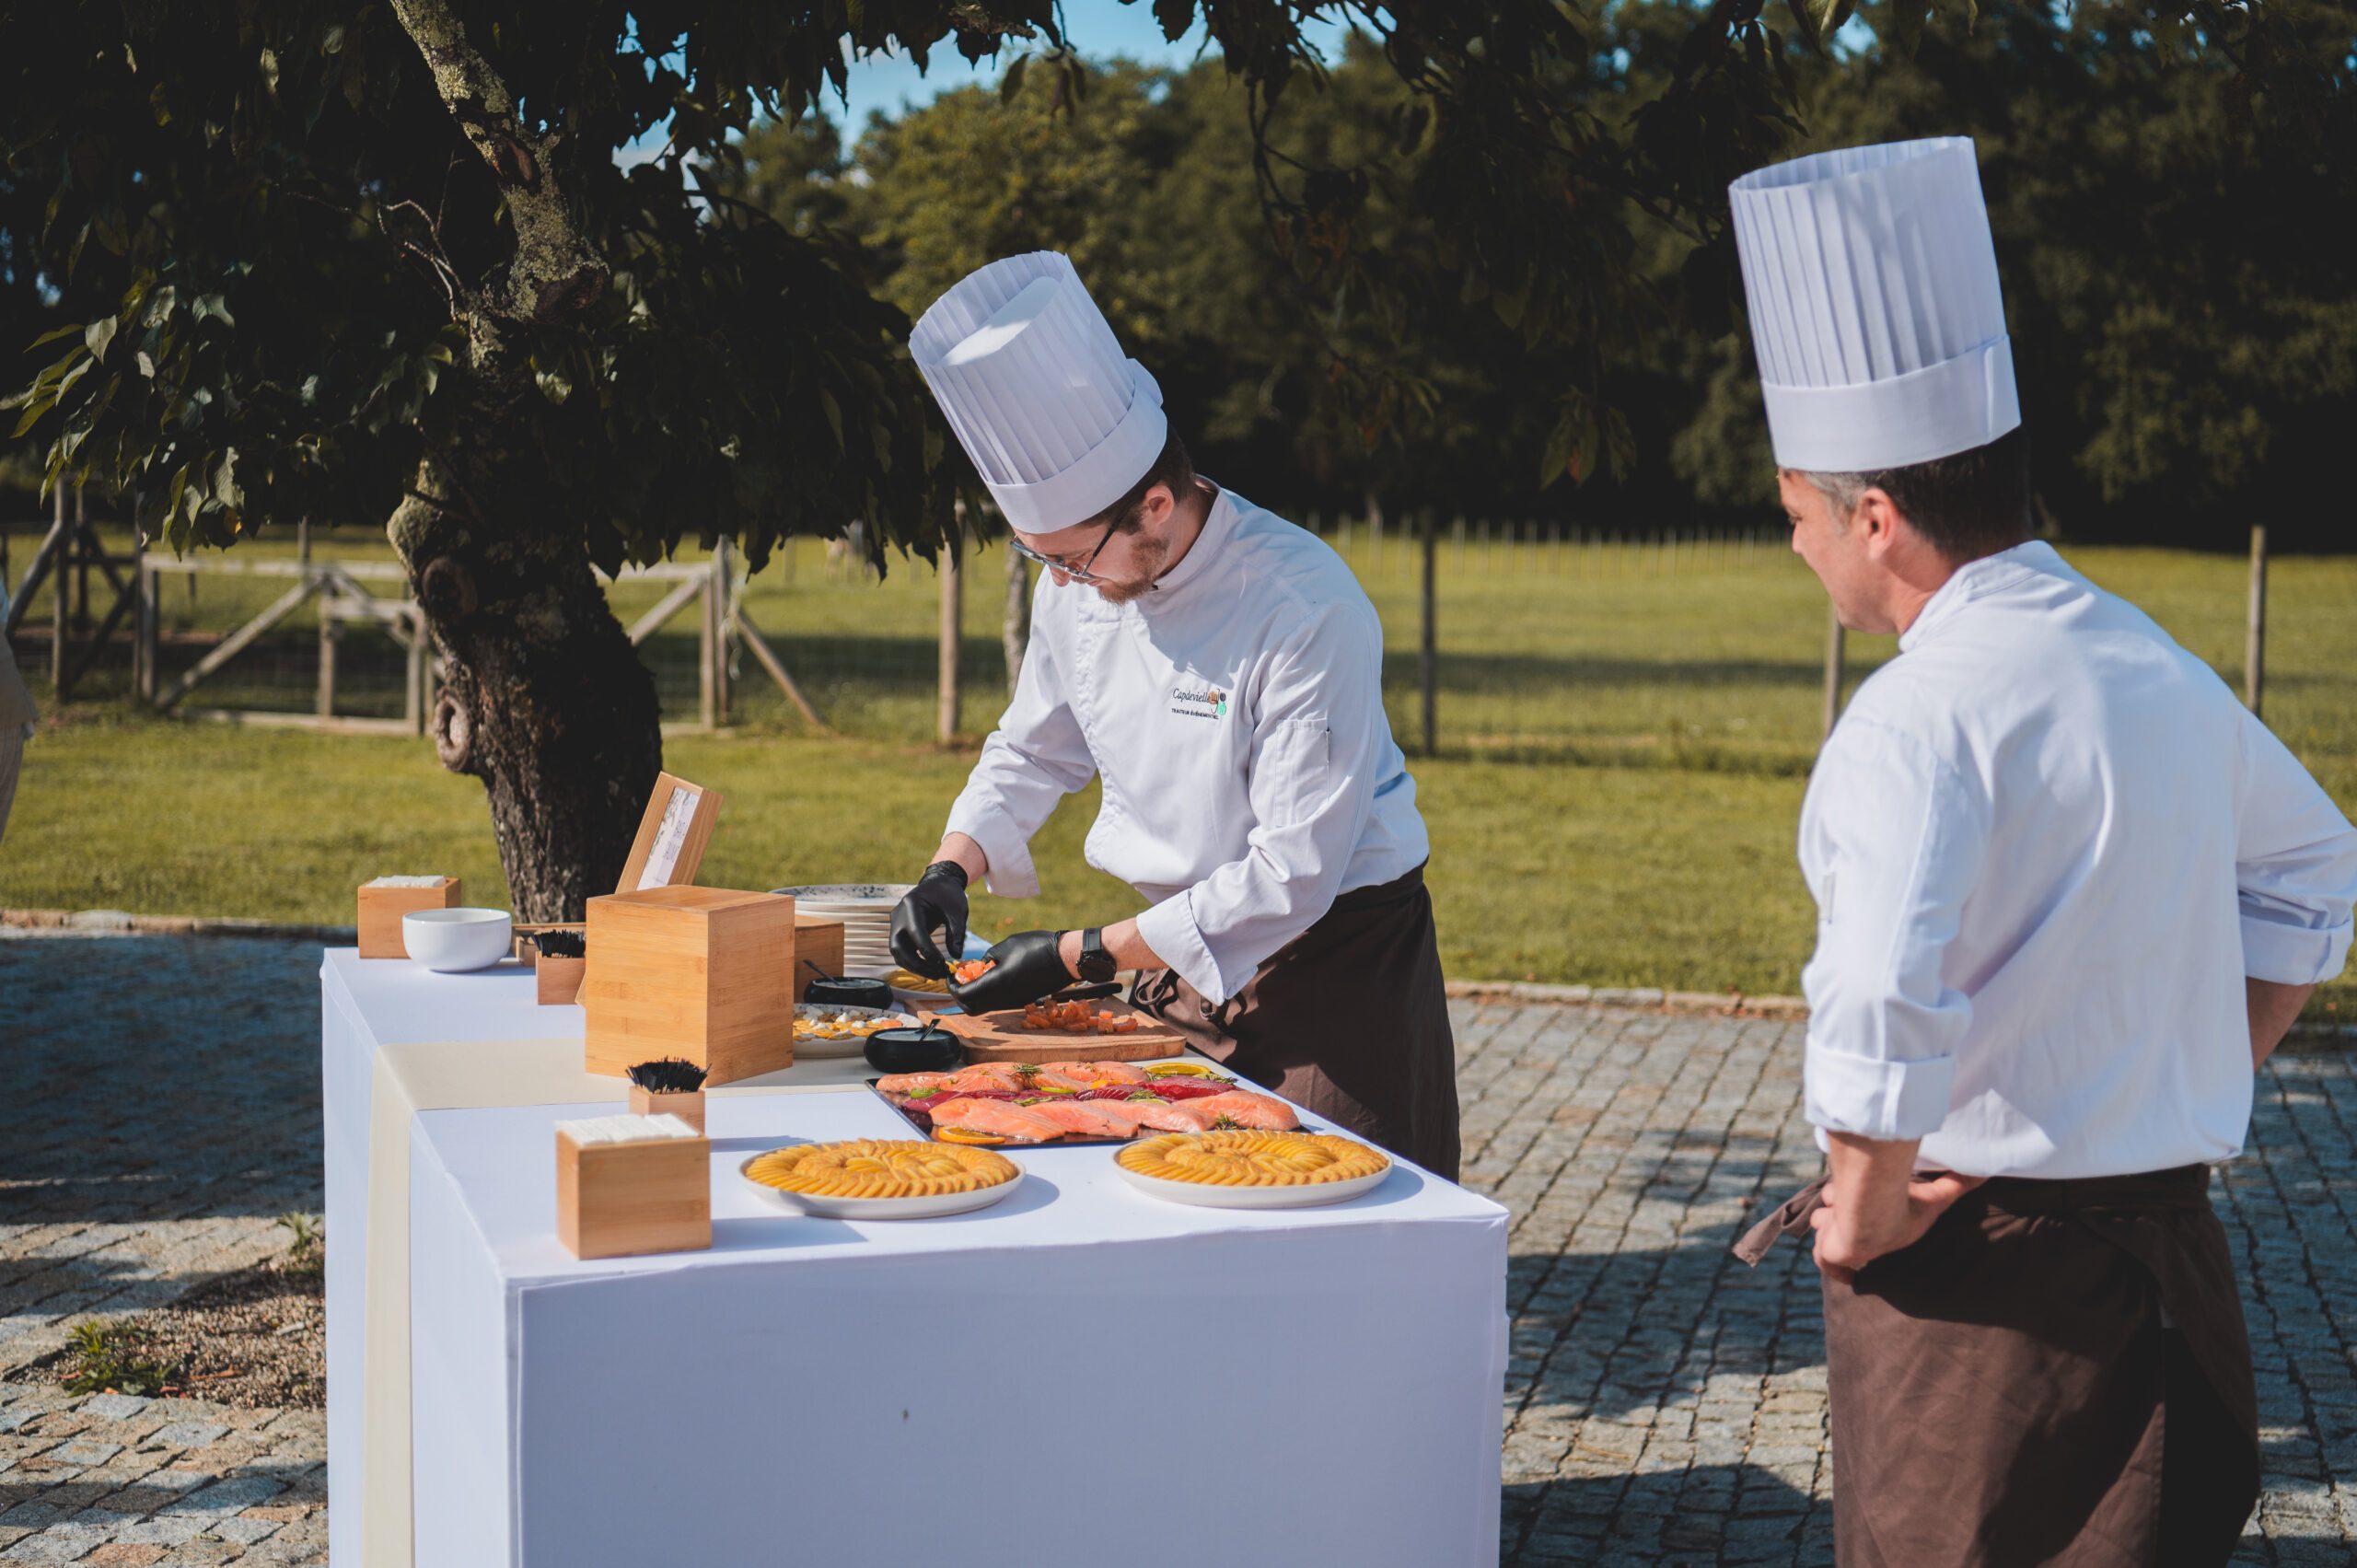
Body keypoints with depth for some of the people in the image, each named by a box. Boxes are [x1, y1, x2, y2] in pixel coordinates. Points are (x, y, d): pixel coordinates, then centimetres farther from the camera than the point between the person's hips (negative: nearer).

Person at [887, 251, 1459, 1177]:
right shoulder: (1077, 588, -5)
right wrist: (951, 870, -4)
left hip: (1337, 956, -6)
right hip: (1187, 952, 6)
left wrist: (1082, 959, -23)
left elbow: (1292, 876, -26)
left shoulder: (1307, 613, -26)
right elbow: (1034, 749, 14)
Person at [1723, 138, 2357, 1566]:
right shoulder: (2161, 670, 6)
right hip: (2173, 1255, 7)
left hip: (1979, 1271, -7)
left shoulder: (1919, 718, -20)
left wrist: (1864, 1215, -15)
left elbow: (1884, 1009, -31)